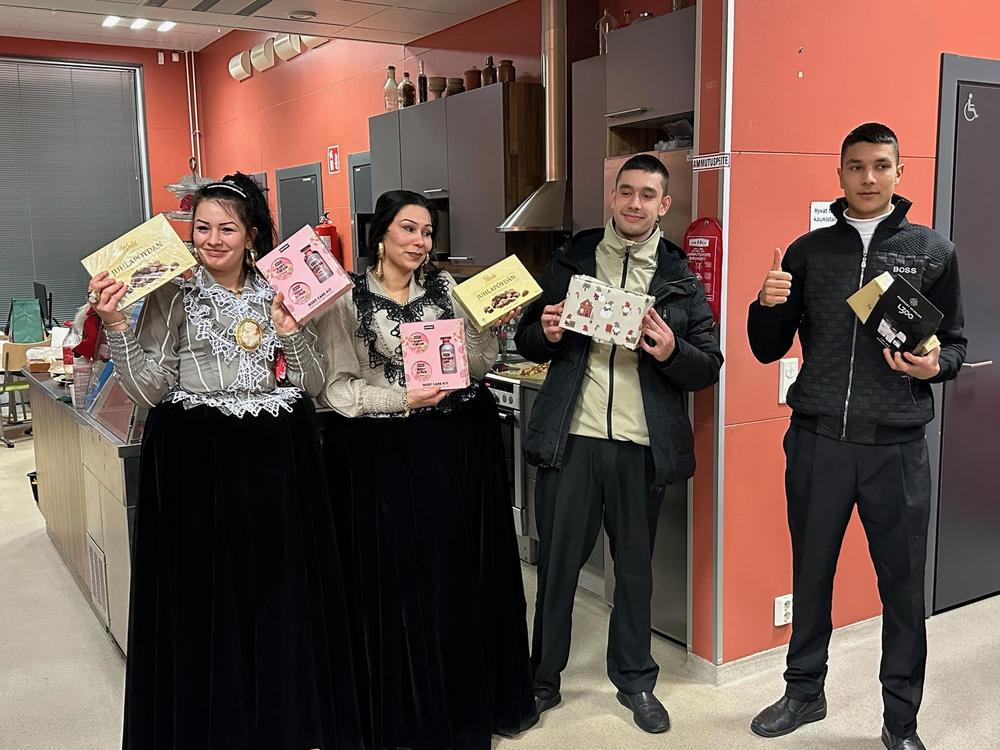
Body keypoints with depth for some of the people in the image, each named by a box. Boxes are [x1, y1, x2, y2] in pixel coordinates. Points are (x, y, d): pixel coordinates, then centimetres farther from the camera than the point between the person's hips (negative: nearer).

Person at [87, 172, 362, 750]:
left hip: (279, 461, 3)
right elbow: (149, 391, -7)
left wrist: (292, 331, -11)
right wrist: (115, 325, -18)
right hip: (199, 463, -2)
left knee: (283, 589, 10)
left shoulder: (280, 292, 7)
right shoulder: (171, 296, -1)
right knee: (207, 594, 4)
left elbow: (314, 386, 4)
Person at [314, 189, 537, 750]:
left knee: (464, 573, 8)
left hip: (459, 449, 3)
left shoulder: (445, 286, 8)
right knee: (399, 581, 3)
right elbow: (338, 389, -5)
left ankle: (470, 700, 28)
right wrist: (403, 398, -16)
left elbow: (477, 367, 7)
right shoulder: (348, 298, -2)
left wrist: (491, 328, -9)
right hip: (385, 456, -3)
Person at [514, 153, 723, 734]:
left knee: (636, 565, 13)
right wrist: (546, 335, -11)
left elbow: (710, 366, 3)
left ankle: (635, 679, 31)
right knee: (557, 561, 8)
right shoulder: (571, 260, 7)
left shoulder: (681, 279, 5)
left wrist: (671, 352, -18)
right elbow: (528, 341, 12)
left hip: (643, 445, 0)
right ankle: (543, 675, 27)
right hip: (572, 439, 0)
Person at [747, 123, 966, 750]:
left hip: (897, 446, -1)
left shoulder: (934, 251, 3)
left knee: (903, 586, 6)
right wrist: (768, 306, -13)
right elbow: (769, 350, 7)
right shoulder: (808, 251, 6)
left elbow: (956, 345, 7)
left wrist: (935, 366, -15)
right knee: (811, 575, 13)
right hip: (817, 441, 1)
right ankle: (805, 692, 33)